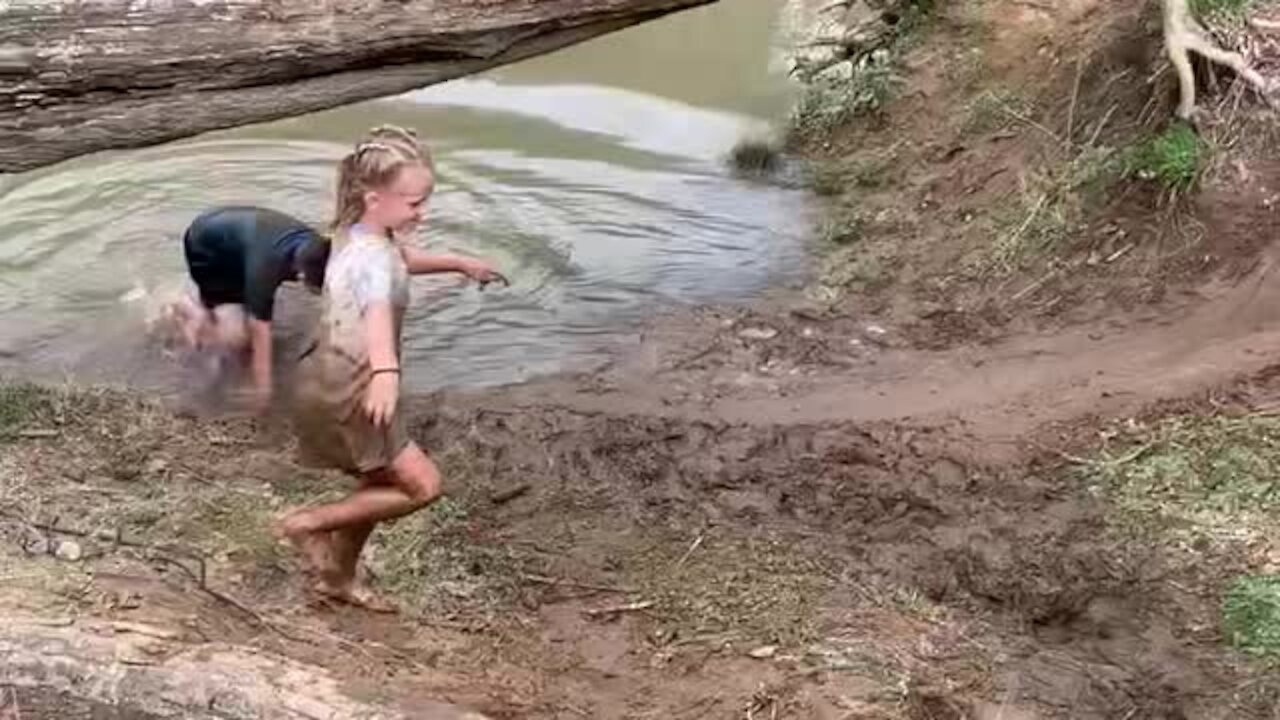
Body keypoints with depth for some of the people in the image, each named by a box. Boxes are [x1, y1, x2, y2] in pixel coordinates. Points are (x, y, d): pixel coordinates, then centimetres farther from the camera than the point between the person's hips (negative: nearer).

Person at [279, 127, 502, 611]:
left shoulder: (358, 234, 5)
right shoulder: (374, 255, -25)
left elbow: (406, 259, 29)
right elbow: (377, 314, -47)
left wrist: (461, 263, 39)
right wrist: (386, 373, -64)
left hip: (332, 384, 10)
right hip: (345, 392, -10)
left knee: (380, 482, 23)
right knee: (423, 485, -6)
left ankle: (337, 577, 36)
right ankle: (309, 523, 0)